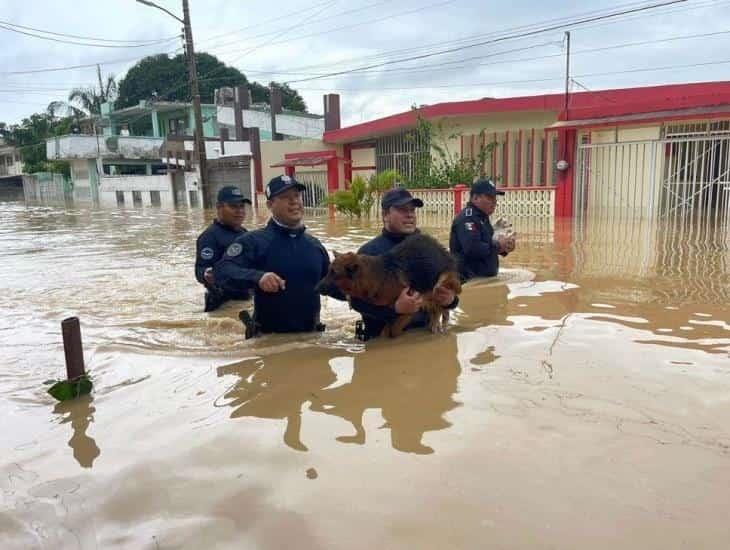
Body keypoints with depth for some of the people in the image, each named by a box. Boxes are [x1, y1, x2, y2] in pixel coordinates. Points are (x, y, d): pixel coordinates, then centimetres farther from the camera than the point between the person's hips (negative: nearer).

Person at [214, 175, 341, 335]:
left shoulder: (314, 244, 6)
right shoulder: (254, 241, -11)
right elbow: (222, 270, -24)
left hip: (310, 335, 5)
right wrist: (257, 277, -40)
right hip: (268, 337, -4)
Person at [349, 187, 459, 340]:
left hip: (424, 334, 4)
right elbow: (357, 301, -15)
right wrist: (395, 308, -28)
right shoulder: (370, 252, -8)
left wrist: (450, 299, -10)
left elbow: (447, 285, 12)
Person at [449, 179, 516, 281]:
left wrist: (503, 248, 6)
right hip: (470, 281, -11)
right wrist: (497, 246, -21)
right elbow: (472, 249, -30)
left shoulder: (482, 217, 17)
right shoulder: (467, 218, -17)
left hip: (485, 278, 11)